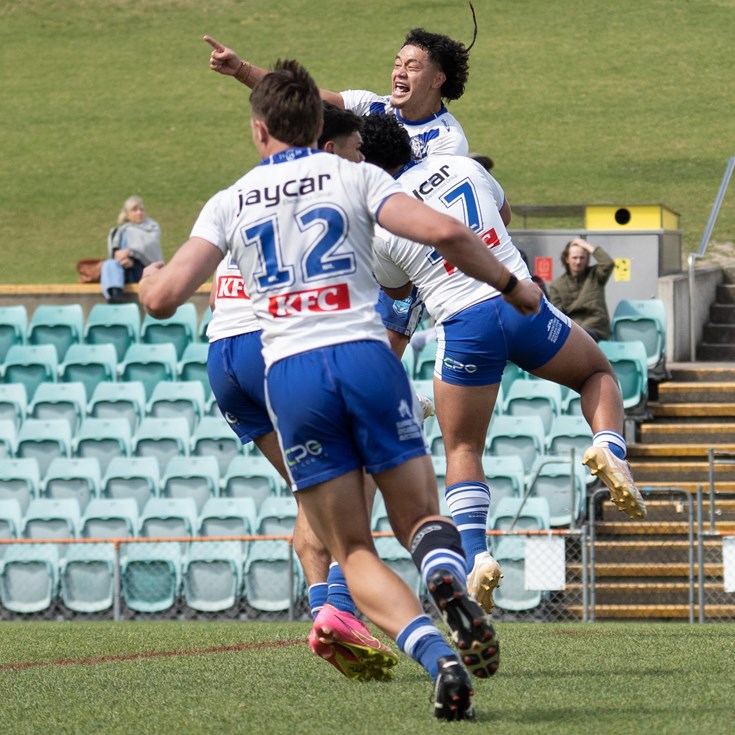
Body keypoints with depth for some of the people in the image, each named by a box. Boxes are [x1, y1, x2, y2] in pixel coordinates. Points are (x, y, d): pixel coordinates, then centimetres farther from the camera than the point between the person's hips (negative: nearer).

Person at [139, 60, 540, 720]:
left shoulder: (230, 203, 13)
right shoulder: (355, 177, 9)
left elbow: (162, 299, 5)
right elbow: (444, 232, -5)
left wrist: (152, 278, 30)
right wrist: (511, 285, 10)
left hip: (288, 374, 0)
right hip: (364, 355, 0)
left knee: (354, 554, 8)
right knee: (420, 518, 13)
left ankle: (438, 658, -18)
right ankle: (448, 578, -27)